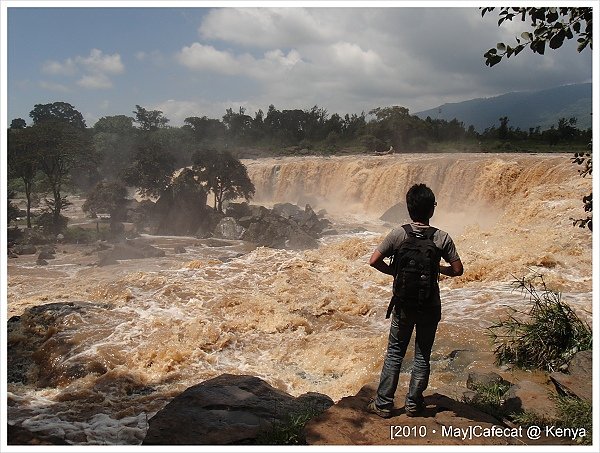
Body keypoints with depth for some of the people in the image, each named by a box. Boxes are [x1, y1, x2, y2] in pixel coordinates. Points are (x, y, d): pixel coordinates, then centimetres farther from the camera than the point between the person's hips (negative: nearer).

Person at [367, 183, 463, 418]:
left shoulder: (398, 234, -11)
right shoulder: (442, 238, -11)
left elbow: (374, 261, -13)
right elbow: (457, 269, -7)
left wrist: (394, 272, 3)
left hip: (404, 304, 0)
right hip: (430, 306, 0)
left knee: (394, 353, 12)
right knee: (423, 356, 14)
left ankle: (383, 403, 16)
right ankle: (413, 403, 24)